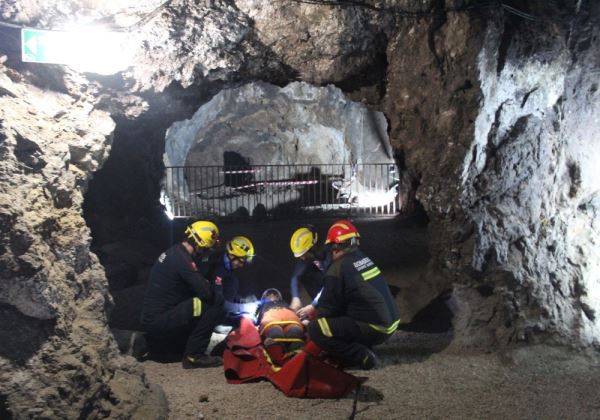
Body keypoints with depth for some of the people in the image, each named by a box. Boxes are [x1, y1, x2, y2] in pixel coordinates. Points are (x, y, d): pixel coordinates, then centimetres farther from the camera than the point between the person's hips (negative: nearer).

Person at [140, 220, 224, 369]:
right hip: (160, 322, -10)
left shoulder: (174, 252, 12)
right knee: (216, 301, -15)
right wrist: (211, 287, -2)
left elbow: (196, 286, 23)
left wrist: (206, 285, 5)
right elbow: (207, 293, -23)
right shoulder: (183, 259, -18)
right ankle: (194, 355, -9)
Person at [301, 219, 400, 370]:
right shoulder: (364, 258, 10)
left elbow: (328, 307, -6)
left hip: (373, 329, -9)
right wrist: (315, 309, 27)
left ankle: (361, 356, -5)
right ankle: (364, 348, 14)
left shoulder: (338, 269, -15)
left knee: (315, 329, -8)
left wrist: (314, 313, 15)